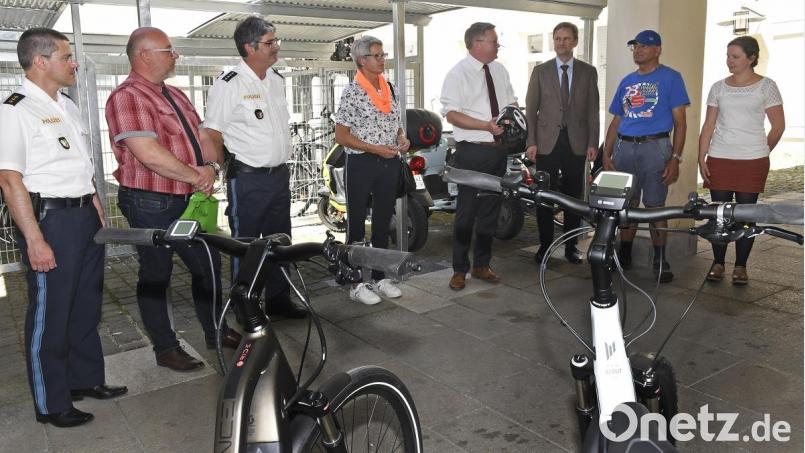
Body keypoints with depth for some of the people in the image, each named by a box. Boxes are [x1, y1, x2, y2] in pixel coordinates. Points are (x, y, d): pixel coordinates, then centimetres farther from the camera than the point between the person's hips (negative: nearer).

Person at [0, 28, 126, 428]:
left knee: (87, 305, 17)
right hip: (49, 219, -8)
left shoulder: (67, 106, 14)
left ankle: (86, 380, 34)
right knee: (49, 314, 3)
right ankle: (51, 405, 18)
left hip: (86, 216, 8)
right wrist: (35, 240, -20)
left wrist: (95, 203, 16)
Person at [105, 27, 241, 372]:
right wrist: (196, 176, -17)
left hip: (189, 200, 9)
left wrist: (210, 168, -10)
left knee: (209, 265, 15)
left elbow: (202, 138, 11)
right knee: (155, 276, 7)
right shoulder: (127, 97, -15)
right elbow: (148, 153, -25)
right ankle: (165, 349, 21)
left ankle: (215, 332, 32)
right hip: (151, 204, -8)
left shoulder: (175, 95, 14)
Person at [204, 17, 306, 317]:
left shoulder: (277, 81, 10)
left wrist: (281, 164, 16)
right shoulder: (228, 85, -13)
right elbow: (212, 136, -11)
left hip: (279, 176, 7)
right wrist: (230, 171, -7)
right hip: (248, 180, -7)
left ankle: (278, 299, 31)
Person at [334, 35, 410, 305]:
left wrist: (402, 138, -1)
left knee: (383, 222, 13)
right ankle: (355, 284, 11)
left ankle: (380, 277, 26)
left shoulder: (389, 89, 10)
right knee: (357, 225, 2)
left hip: (390, 162, 6)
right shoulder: (352, 92, -9)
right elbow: (341, 136, -11)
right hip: (361, 164, -6)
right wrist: (374, 148, -19)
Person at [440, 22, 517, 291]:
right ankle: (459, 270, 13)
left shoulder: (499, 70, 12)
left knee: (490, 210, 13)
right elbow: (452, 114, -15)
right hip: (472, 152, -7)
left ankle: (481, 266, 27)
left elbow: (511, 101, 22)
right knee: (466, 212, 0)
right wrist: (487, 125, -24)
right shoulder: (458, 74, -9)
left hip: (498, 150, 7)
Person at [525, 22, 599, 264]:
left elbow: (592, 110, 6)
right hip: (547, 142, -1)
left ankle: (571, 246, 15)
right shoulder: (540, 71, 7)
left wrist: (593, 143, -2)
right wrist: (531, 142, -5)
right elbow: (531, 109, 3)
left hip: (576, 143, 1)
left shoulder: (588, 72, 9)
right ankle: (545, 245, 12)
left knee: (574, 196, 6)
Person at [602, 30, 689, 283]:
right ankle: (624, 254, 20)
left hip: (655, 148, -4)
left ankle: (659, 260, 10)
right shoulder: (627, 81, 16)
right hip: (624, 148, 4)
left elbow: (680, 122, -2)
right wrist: (607, 155, 9)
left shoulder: (670, 78, 2)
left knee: (655, 206, -1)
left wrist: (675, 158, -10)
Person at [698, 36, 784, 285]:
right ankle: (718, 262, 15)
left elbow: (778, 126, 4)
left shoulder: (766, 86, 2)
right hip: (719, 159, 2)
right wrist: (701, 159, 2)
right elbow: (708, 126, 8)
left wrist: (761, 152, 9)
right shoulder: (718, 87, 9)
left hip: (752, 162, -2)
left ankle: (740, 266, 12)